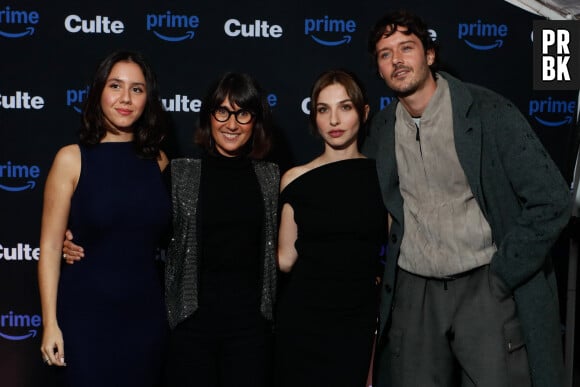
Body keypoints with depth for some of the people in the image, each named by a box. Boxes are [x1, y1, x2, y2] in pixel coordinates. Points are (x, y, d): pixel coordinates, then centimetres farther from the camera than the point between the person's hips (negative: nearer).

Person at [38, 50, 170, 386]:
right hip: (87, 312, -3)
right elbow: (50, 247, -7)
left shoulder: (158, 160, 4)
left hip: (147, 311, 3)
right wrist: (51, 323, -10)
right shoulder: (72, 159, -6)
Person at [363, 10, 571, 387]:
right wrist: (382, 277, 8)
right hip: (412, 294, 4)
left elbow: (551, 201, -12)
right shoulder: (381, 128, 5)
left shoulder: (489, 111, -9)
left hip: (486, 288, -3)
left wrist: (501, 275, -10)